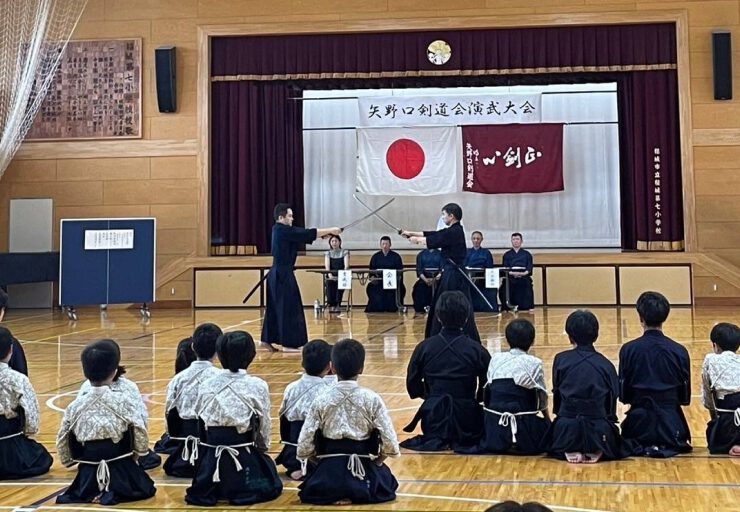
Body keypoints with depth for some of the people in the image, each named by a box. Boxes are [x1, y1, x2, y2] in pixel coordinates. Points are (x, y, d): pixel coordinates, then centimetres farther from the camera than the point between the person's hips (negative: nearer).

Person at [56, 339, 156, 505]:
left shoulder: (75, 406, -3)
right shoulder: (125, 401, -11)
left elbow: (62, 443, 4)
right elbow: (141, 439, -9)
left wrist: (70, 462, 23)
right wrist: (131, 454, 11)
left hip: (88, 475, 3)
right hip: (122, 472, -3)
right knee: (146, 488, 20)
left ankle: (92, 492, -2)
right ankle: (114, 491, -8)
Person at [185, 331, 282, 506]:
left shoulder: (206, 386, 1)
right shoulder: (258, 386, -7)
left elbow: (200, 422, 5)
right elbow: (264, 427, 1)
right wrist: (262, 448, 20)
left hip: (210, 459, 3)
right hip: (244, 458, -3)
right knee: (270, 486, 19)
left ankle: (213, 488, 3)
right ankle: (239, 488, -2)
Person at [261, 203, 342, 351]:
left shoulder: (280, 230, 13)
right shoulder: (283, 231, -16)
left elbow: (304, 235, 11)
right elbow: (308, 234, -17)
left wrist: (324, 233, 0)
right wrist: (331, 230, -10)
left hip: (279, 273, 10)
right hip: (283, 274, -10)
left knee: (275, 307, 15)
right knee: (288, 307, -4)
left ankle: (268, 339, 21)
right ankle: (288, 342, 0)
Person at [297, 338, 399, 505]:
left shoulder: (320, 399, -6)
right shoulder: (372, 399, -9)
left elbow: (304, 447, -6)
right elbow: (390, 444, -9)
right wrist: (376, 459, 11)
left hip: (328, 473, 0)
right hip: (364, 473, 0)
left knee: (311, 489, 32)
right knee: (387, 483, 31)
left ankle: (333, 494, 0)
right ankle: (359, 492, 3)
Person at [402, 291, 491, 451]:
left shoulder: (424, 347, -6)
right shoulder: (476, 350, -10)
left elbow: (412, 386, 2)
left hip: (433, 421, 2)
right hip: (467, 421, -2)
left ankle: (436, 439, 14)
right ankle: (460, 440, 10)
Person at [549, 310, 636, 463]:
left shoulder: (561, 360, 1)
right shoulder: (606, 364, 3)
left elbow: (557, 395, 7)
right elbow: (612, 401, 8)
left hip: (567, 429, -1)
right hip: (599, 432, 1)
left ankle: (571, 451, 1)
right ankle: (597, 451, 0)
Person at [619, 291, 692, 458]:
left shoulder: (628, 350, -10)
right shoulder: (679, 351, -7)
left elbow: (622, 394, -4)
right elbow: (685, 397, 0)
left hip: (639, 421, 0)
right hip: (671, 422, 0)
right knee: (680, 441, 33)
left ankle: (644, 448, -2)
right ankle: (668, 446, -1)